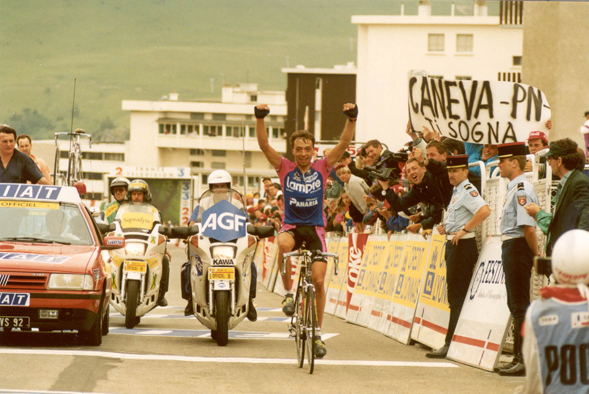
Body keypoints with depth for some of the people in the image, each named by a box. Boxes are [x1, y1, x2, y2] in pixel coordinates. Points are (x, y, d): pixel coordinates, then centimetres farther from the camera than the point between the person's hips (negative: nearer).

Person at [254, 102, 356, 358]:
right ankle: (289, 293, -20)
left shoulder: (321, 169, 1)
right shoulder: (285, 169, 0)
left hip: (315, 228, 1)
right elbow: (264, 145, -11)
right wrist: (260, 119, -26)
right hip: (291, 226, -1)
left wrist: (352, 120, -23)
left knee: (318, 281, -8)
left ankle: (317, 332, 6)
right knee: (284, 244, -38)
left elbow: (344, 144, -8)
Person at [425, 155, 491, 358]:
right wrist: (446, 228, 11)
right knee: (455, 296, 13)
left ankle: (451, 344, -6)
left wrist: (464, 230, -26)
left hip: (463, 245, -11)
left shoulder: (468, 191, -14)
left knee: (457, 297, -7)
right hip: (453, 244, 11)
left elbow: (485, 210, -31)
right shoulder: (457, 192, 17)